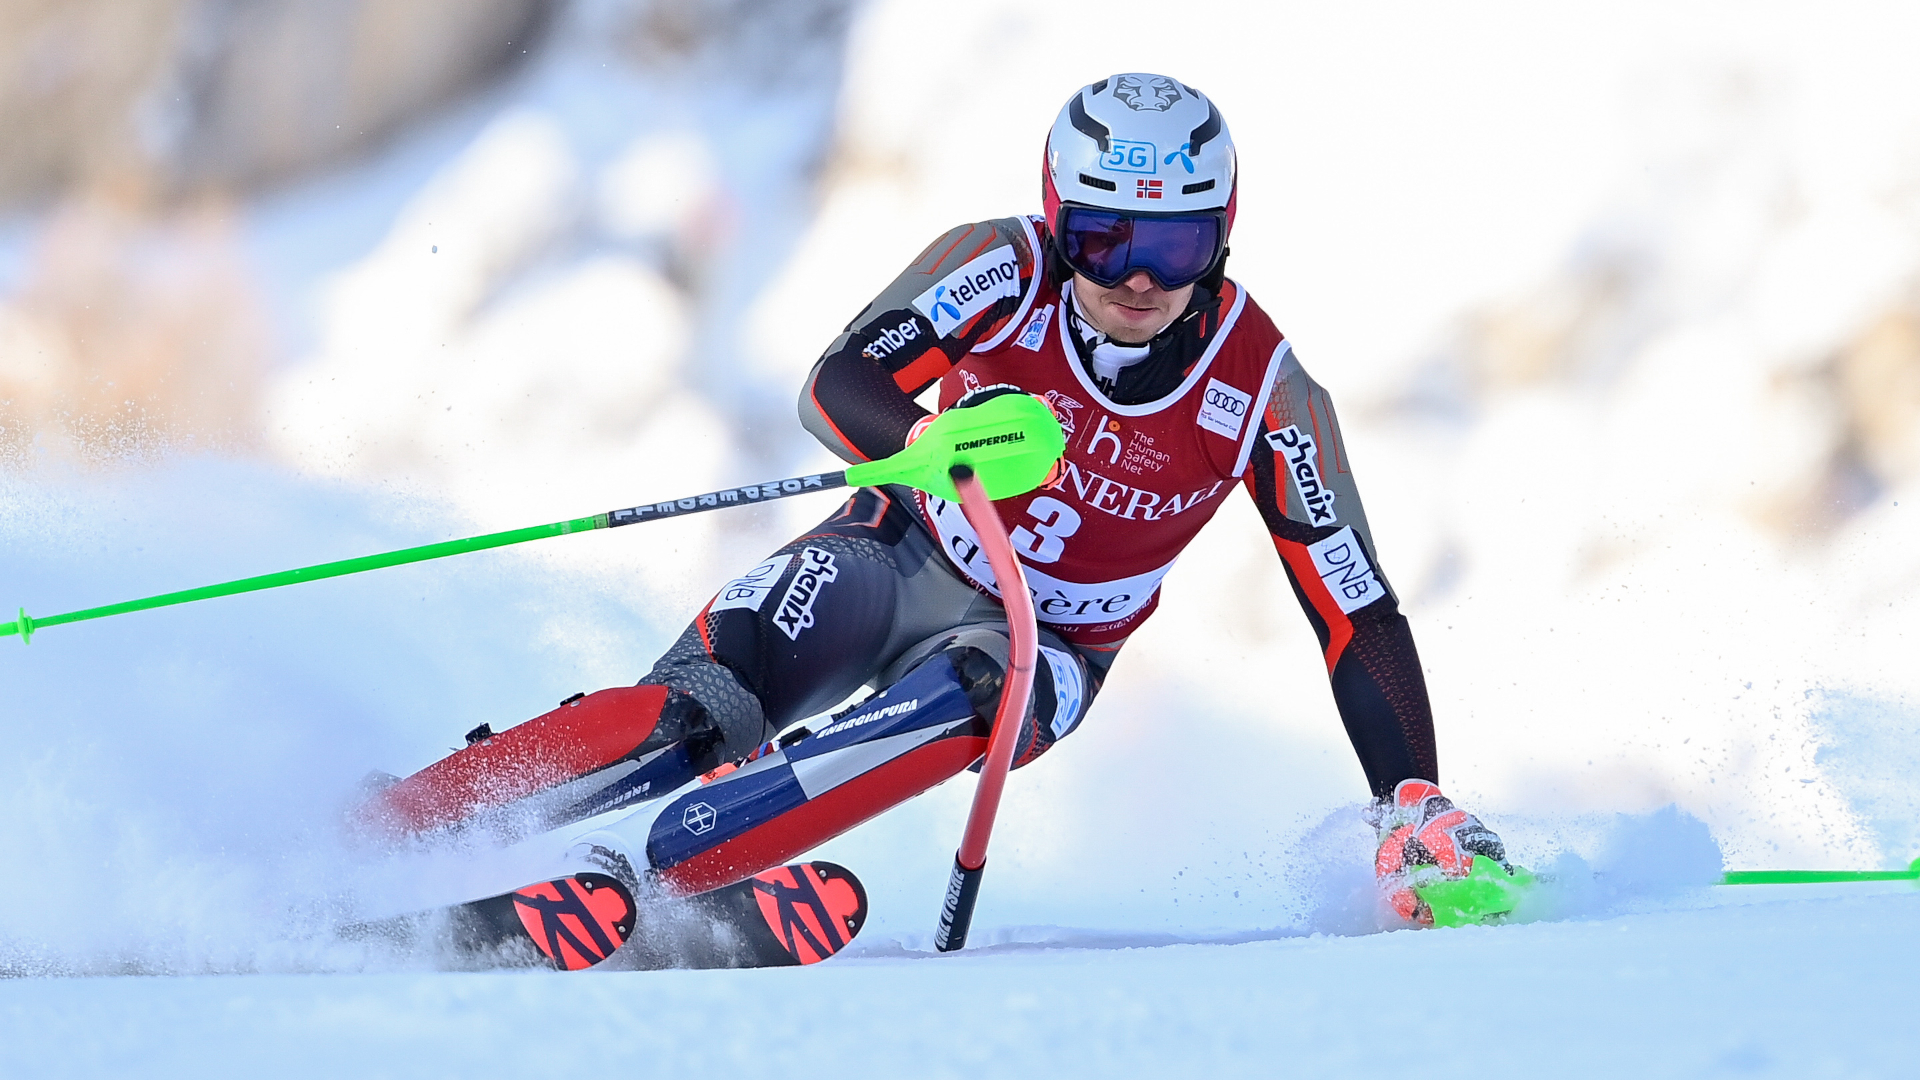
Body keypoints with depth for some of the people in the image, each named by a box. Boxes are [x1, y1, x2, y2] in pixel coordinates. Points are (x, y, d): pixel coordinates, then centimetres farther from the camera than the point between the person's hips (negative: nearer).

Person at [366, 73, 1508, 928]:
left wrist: (1418, 808, -19)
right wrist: (933, 440, -51)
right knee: (706, 709, -29)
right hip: (904, 559, -1)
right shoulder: (1005, 273, -18)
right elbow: (835, 388, -29)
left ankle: (639, 877, -43)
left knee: (982, 691, -36)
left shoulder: (1263, 395, -16)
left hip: (1048, 643, 1)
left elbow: (1361, 618, -11)